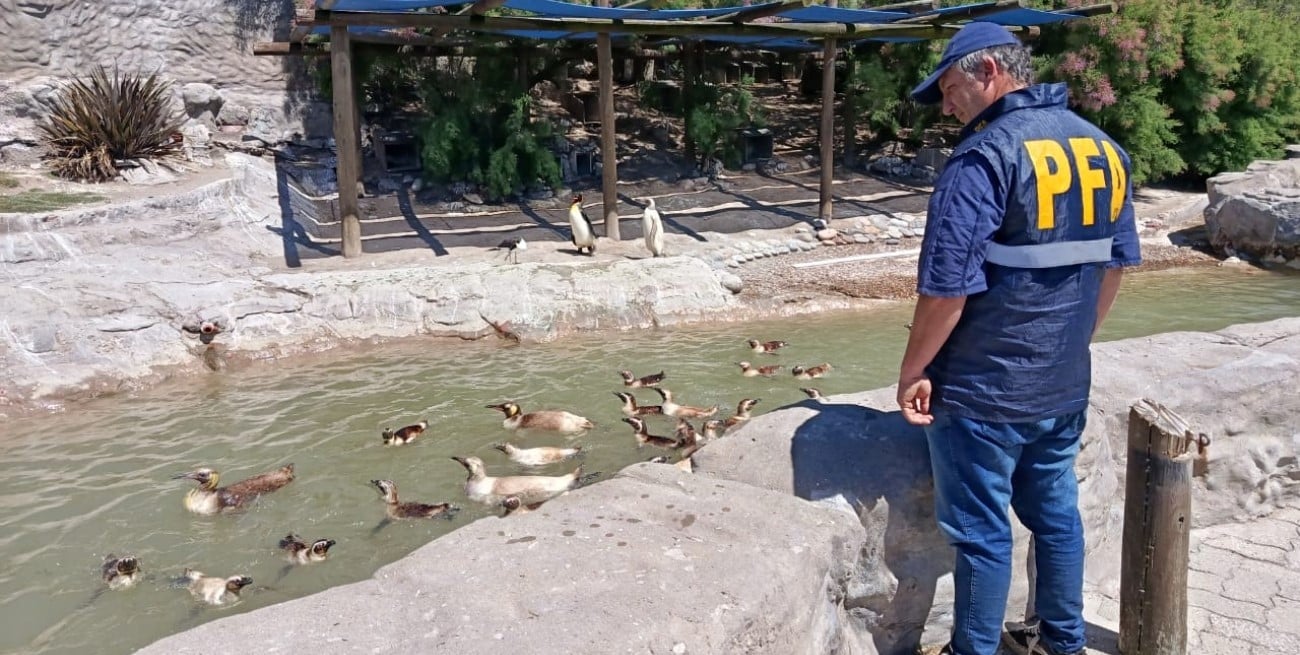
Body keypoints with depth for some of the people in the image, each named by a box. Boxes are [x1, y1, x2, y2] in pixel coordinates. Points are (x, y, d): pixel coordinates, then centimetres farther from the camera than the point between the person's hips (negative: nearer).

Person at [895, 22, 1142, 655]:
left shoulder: (985, 157, -19)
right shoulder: (1104, 147, 6)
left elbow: (948, 288, -22)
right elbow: (1116, 263, 14)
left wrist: (913, 372, -9)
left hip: (984, 390, -8)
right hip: (1065, 385, 8)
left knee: (981, 530, 7)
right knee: (1055, 512, 22)